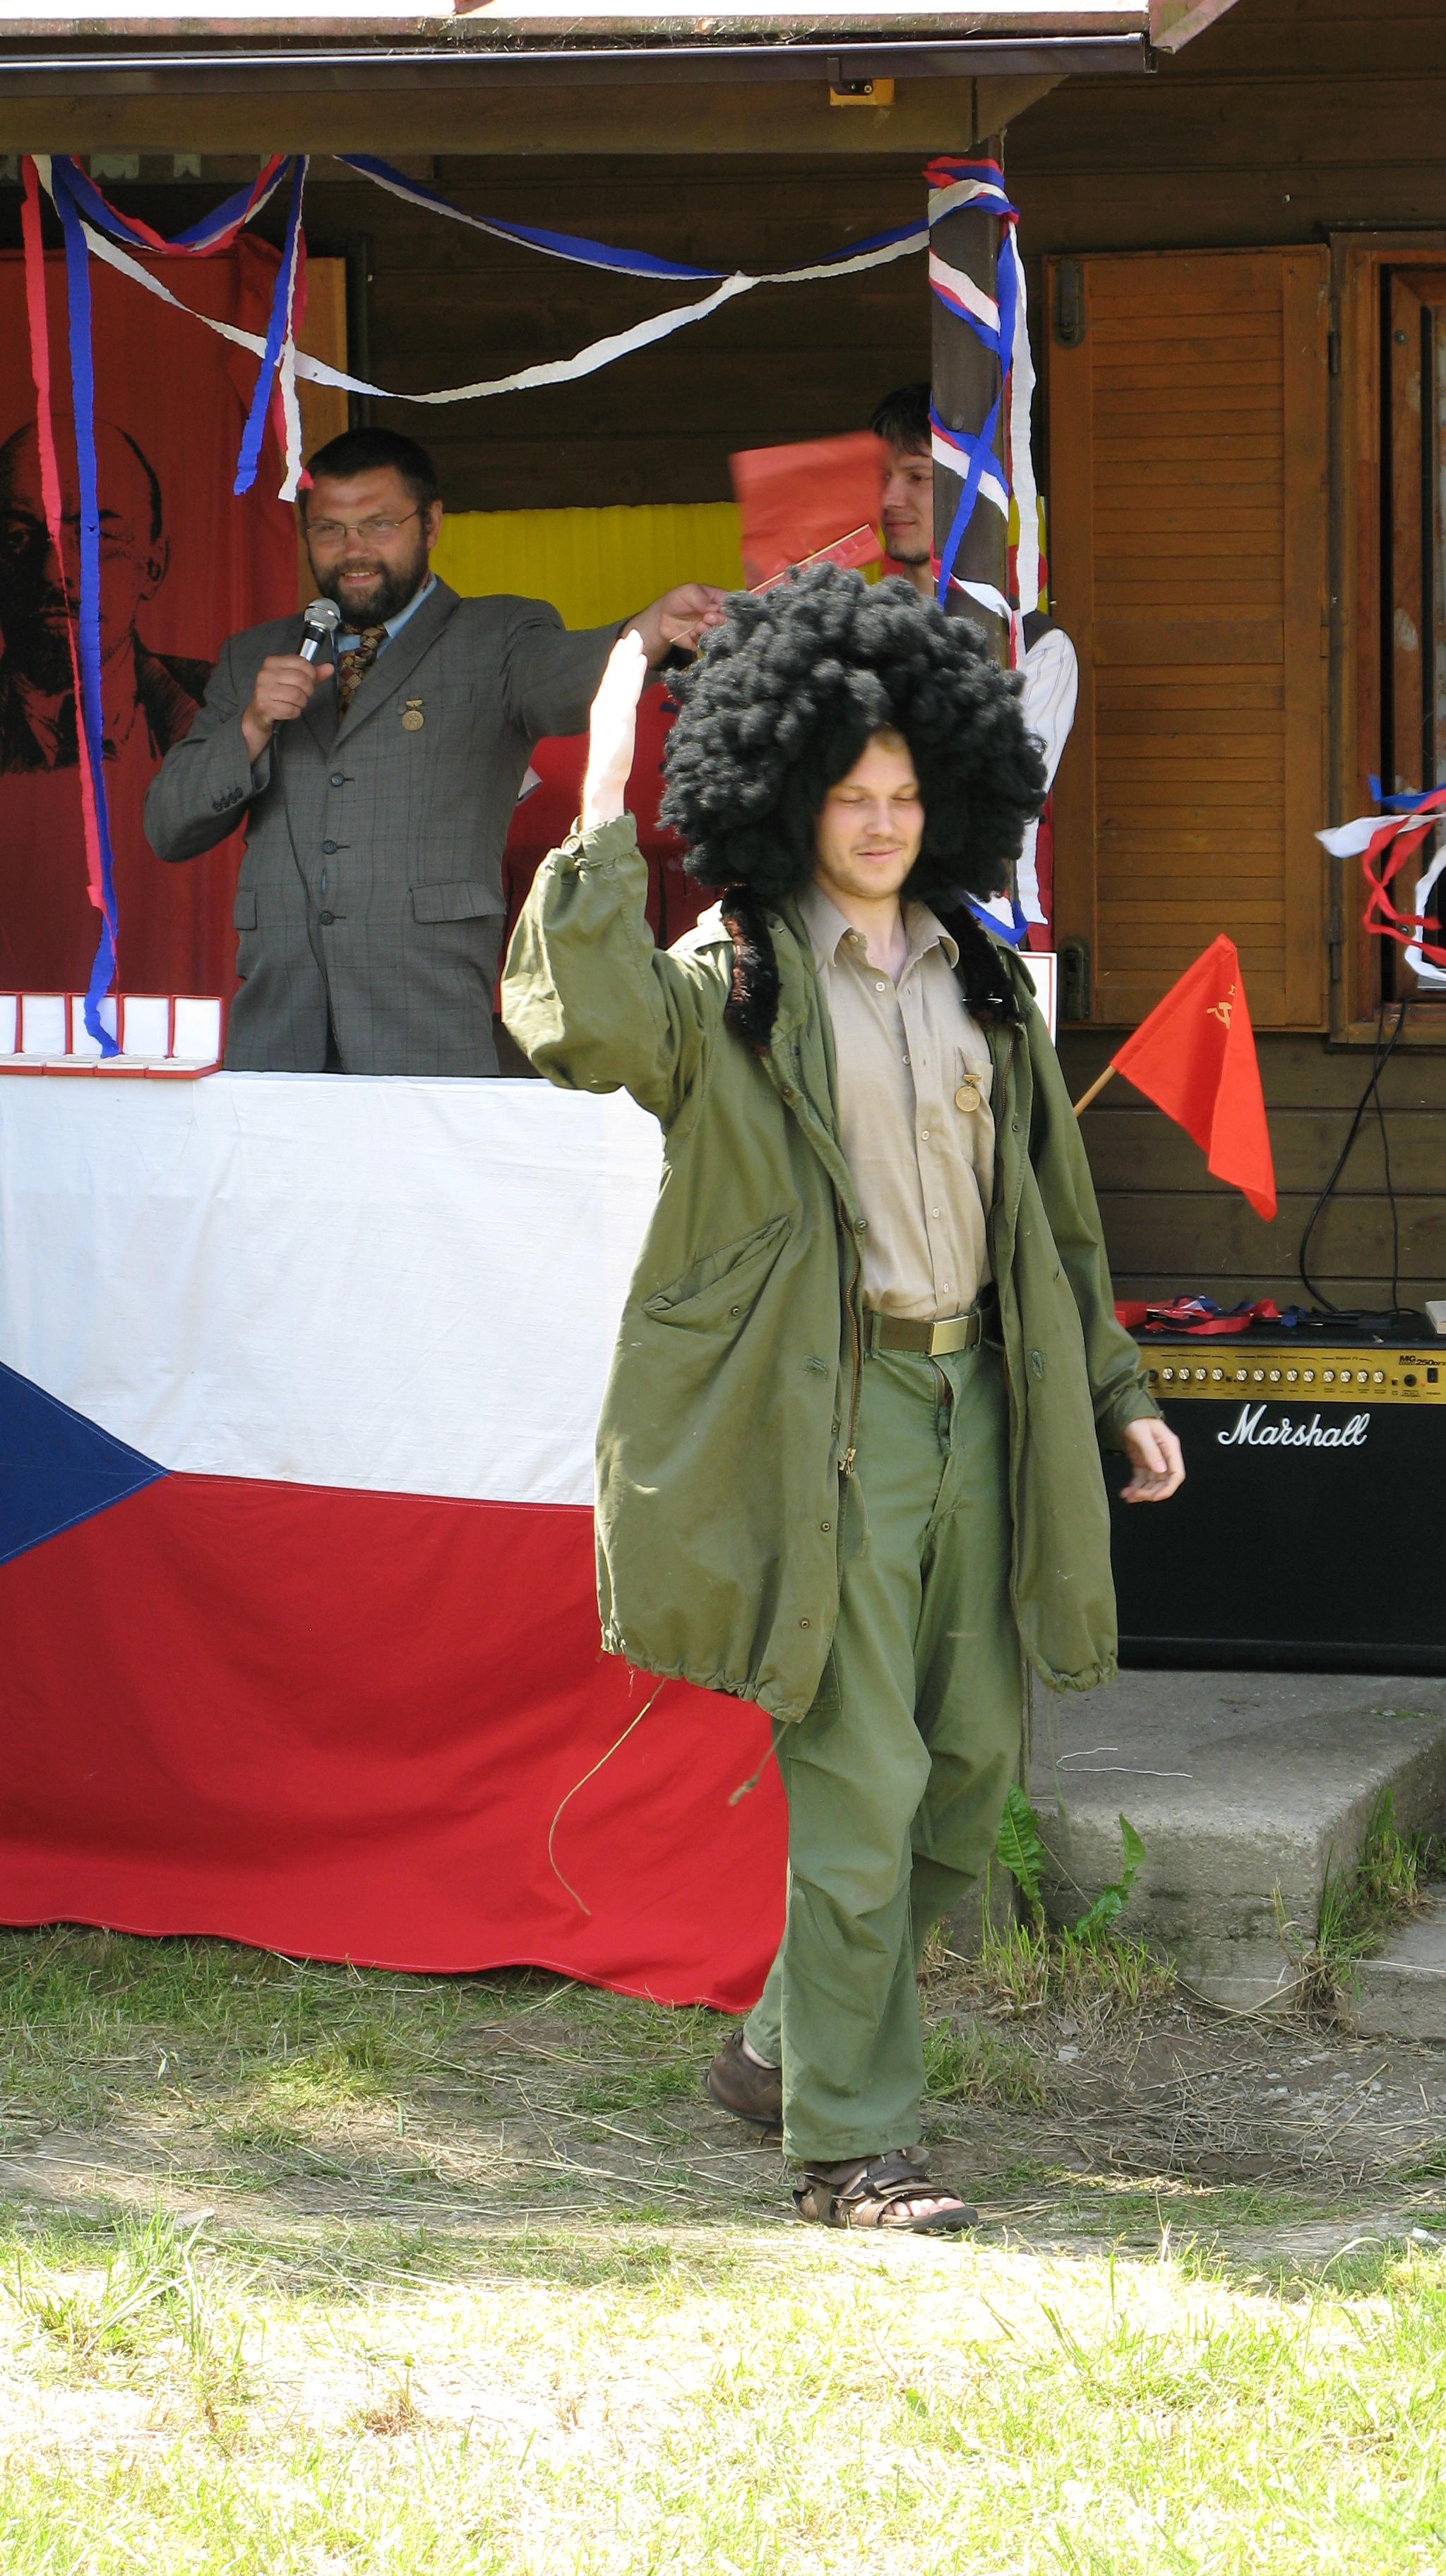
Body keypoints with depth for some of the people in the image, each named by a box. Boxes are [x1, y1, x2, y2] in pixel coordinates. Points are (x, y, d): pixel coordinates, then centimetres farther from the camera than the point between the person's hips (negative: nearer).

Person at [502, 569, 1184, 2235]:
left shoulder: (975, 979, 14)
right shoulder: (732, 982, -5)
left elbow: (1048, 1202, 21)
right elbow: (586, 1030, -27)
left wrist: (1111, 1393, 20)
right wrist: (600, 820, -26)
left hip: (976, 1394, 7)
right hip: (829, 1409, -7)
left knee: (974, 1758, 10)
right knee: (860, 1779, -8)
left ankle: (788, 2044, 28)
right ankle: (848, 2144, 0)